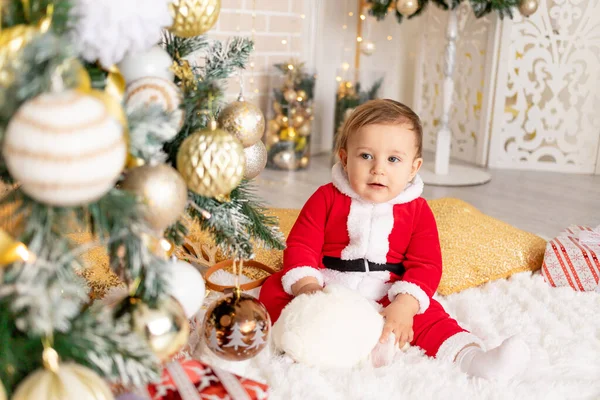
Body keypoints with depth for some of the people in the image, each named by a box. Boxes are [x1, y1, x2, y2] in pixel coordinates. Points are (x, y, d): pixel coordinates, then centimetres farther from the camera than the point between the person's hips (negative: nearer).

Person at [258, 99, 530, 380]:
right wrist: (306, 286, -22)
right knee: (274, 289, -22)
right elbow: (301, 245, -3)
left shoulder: (417, 211, 0)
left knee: (428, 317, -24)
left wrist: (404, 306, -24)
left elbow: (426, 265, -7)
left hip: (387, 300, 0)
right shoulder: (327, 198, -1)